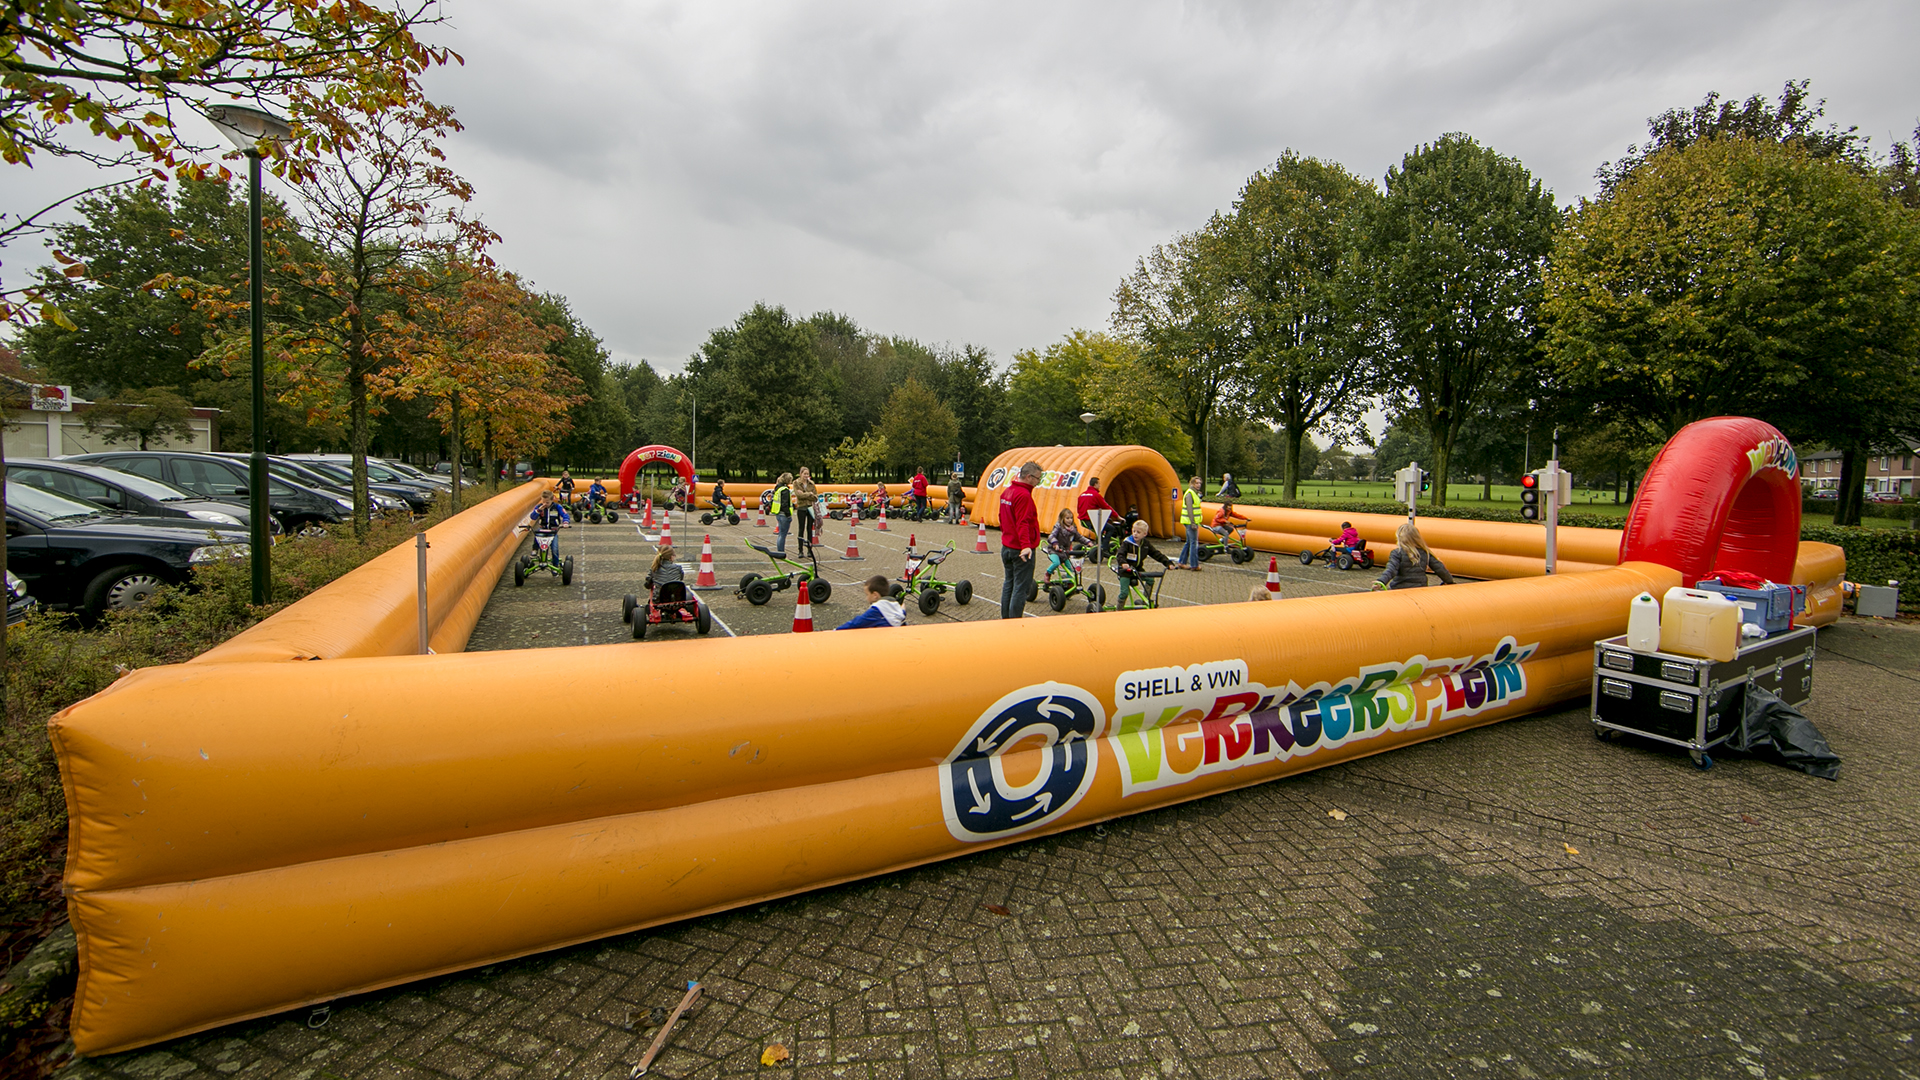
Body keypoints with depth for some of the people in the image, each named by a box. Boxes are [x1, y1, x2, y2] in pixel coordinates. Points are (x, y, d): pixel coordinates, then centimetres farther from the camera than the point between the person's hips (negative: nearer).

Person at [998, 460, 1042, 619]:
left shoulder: (1007, 491, 10)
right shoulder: (1024, 495, -18)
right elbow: (1023, 523, -27)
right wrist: (1025, 545, -33)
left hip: (1006, 546, 9)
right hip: (1022, 550, -9)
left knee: (1008, 583, 17)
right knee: (1021, 587, -3)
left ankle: (1005, 618, 24)